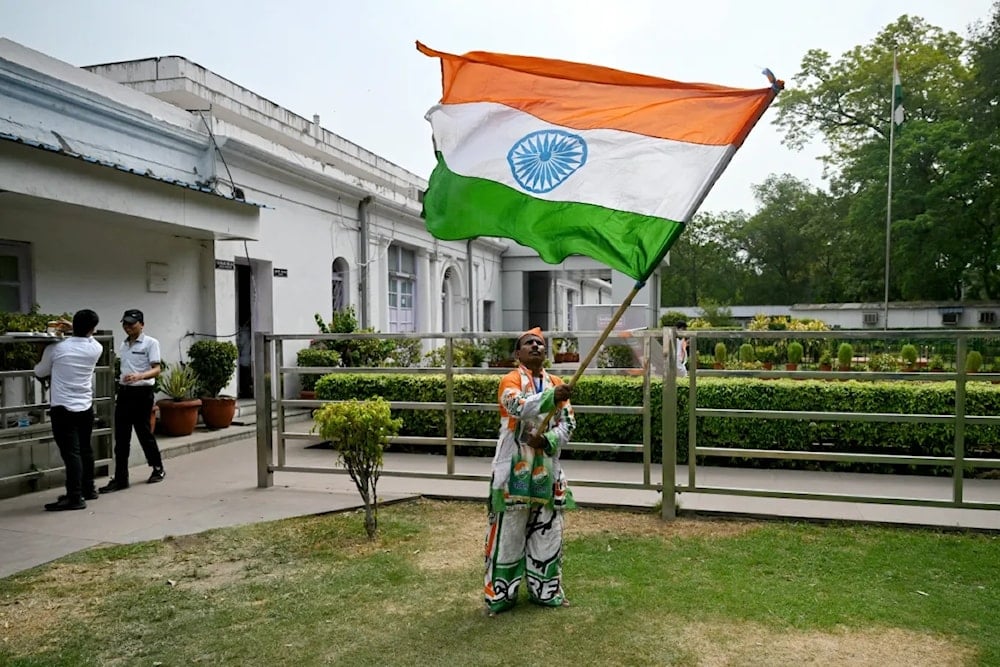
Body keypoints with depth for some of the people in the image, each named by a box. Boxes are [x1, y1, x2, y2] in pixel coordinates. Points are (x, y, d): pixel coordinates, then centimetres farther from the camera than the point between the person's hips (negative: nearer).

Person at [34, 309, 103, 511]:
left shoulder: (56, 349, -8)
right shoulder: (96, 349, -2)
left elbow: (40, 372, 10)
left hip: (63, 408, -4)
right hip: (86, 407, 4)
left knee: (70, 452, -7)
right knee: (85, 449, 16)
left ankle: (75, 497, -9)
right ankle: (88, 489, 28)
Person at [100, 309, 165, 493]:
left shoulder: (151, 343, -6)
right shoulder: (124, 344, 15)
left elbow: (156, 370, -14)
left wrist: (139, 376, -32)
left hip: (142, 393, -6)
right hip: (124, 392, 6)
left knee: (144, 432, 3)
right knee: (121, 437, 2)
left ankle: (158, 469, 23)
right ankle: (120, 478, 6)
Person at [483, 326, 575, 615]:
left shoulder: (556, 384, 9)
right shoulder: (511, 380, -7)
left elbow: (568, 423, 4)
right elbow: (519, 408, -29)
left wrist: (548, 440, -16)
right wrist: (552, 397, -44)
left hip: (547, 469, 5)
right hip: (514, 469, -5)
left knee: (547, 532, 12)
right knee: (508, 531, 1)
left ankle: (546, 590, 27)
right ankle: (499, 593, 14)